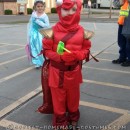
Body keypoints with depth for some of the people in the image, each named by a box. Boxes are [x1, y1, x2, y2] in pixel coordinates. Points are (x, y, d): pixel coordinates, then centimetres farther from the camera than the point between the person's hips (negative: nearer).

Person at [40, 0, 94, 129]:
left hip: (74, 71, 2)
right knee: (58, 98, 12)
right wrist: (60, 57, -23)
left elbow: (86, 49, 1)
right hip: (57, 72, -2)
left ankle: (73, 119, 44)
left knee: (73, 97, 19)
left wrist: (77, 55, -21)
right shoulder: (53, 31, -12)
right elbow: (47, 50, -6)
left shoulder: (81, 31, -6)